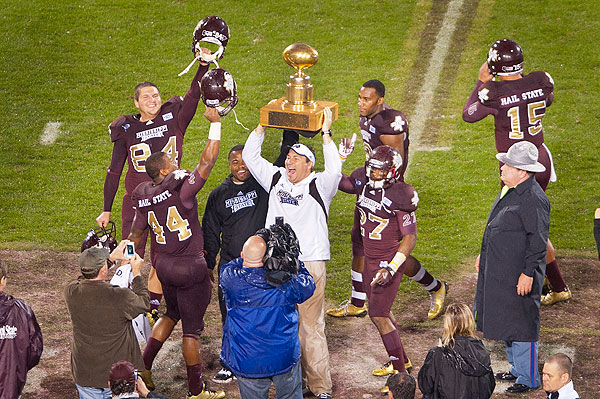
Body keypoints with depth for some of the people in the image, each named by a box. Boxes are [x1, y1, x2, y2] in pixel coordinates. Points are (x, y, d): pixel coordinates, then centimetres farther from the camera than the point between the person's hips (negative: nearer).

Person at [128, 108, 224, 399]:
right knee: (191, 329, 4)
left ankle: (143, 366, 26)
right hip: (190, 267, -7)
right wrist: (215, 123, -19)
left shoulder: (144, 199, 0)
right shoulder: (181, 189, -20)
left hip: (164, 265, 7)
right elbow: (207, 162, -25)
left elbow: (135, 237, 12)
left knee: (172, 314, 29)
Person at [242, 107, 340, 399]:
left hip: (309, 264, -5)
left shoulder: (318, 186, -2)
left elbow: (334, 172, -23)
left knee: (311, 327, -3)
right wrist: (263, 125, 9)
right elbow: (249, 156, 16)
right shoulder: (276, 179, 13)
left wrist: (326, 133, -20)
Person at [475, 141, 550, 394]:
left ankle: (529, 379, 7)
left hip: (519, 276, -10)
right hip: (498, 272, 10)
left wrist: (528, 273, -21)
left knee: (520, 324, -3)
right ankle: (517, 369, 32)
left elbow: (538, 241, -21)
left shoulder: (534, 199, -20)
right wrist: (484, 255, 24)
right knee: (505, 321, 18)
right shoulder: (510, 190, 10)